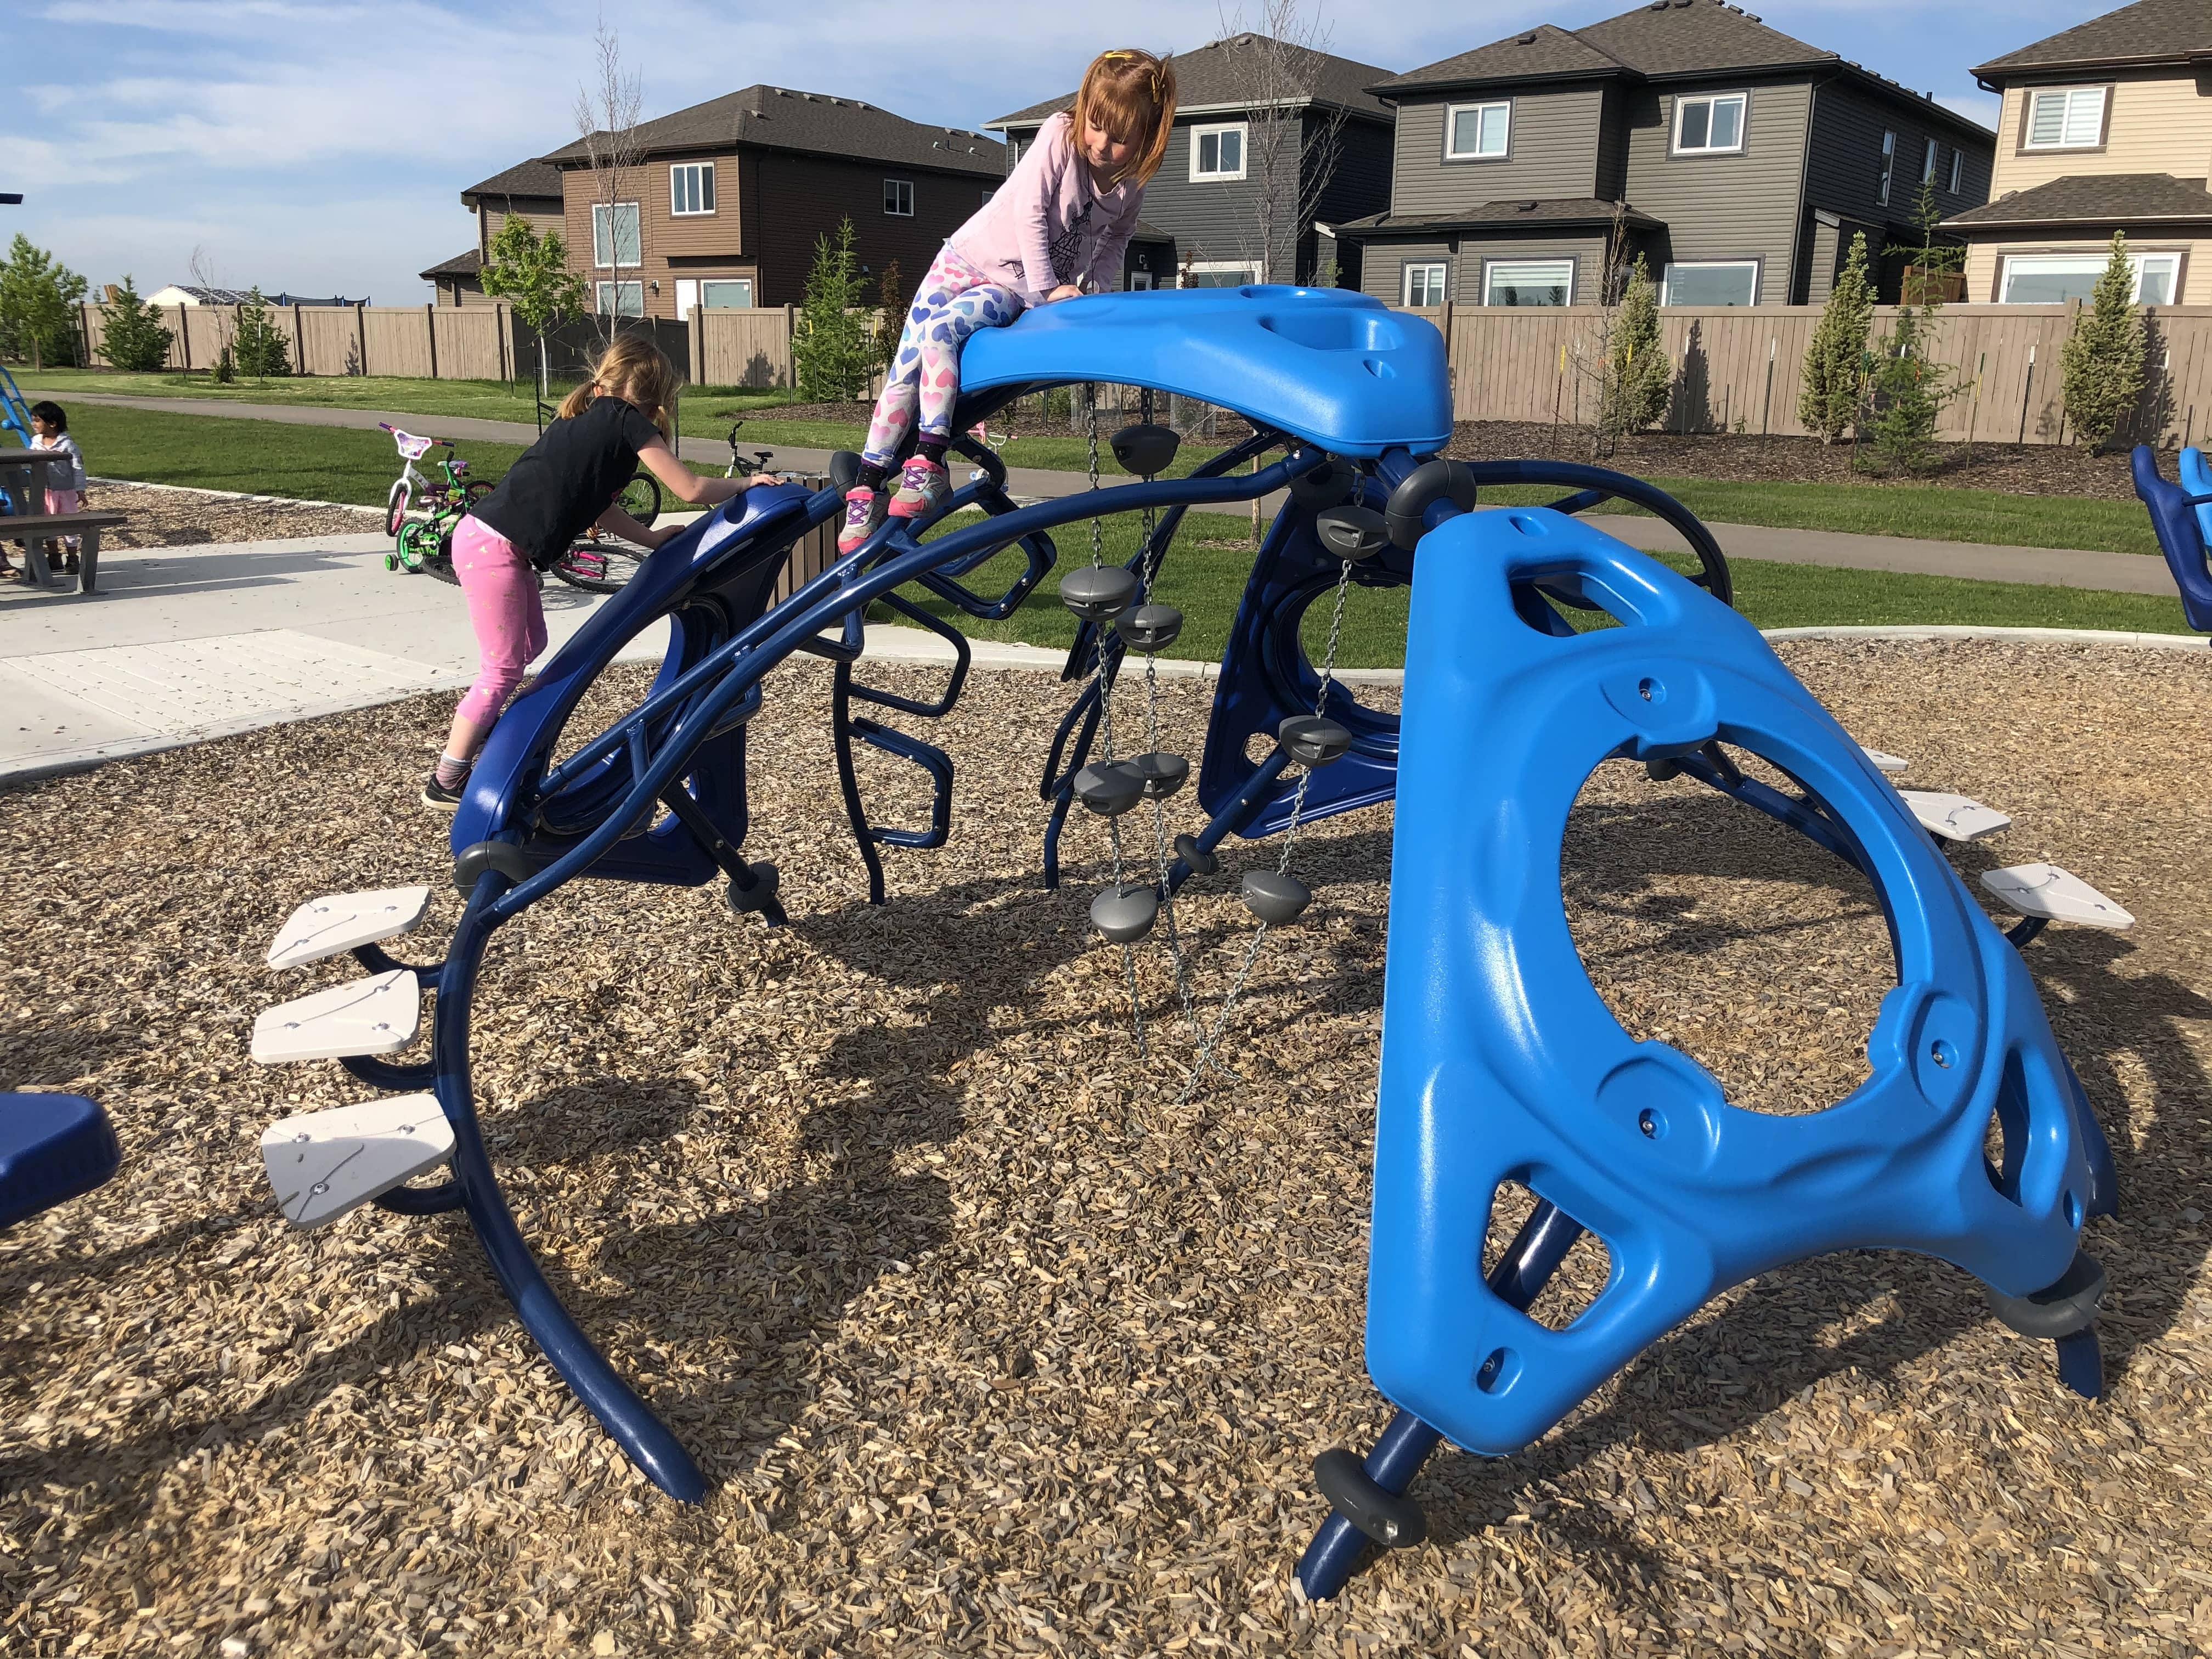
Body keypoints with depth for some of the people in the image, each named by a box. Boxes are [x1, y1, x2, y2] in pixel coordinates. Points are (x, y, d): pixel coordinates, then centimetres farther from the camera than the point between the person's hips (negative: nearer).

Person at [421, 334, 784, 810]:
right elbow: (690, 489, -7)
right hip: (494, 547, -9)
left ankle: (475, 734, 37)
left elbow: (597, 506, 22)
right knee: (503, 668, 0)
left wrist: (652, 537, 21)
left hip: (484, 535, 9)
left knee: (531, 643, 24)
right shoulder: (628, 420, -7)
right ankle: (445, 783, 9)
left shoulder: (588, 419, 19)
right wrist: (746, 483, 8)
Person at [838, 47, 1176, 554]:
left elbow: (1116, 239, 13)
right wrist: (1048, 289, -22)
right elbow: (1029, 213, -18)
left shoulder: (1130, 185, -5)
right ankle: (866, 486, -10)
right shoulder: (1060, 135, -15)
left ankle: (929, 465, -32)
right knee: (905, 368, -13)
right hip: (967, 258, 0)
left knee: (941, 330, -31)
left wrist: (1094, 289, -4)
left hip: (1015, 289, 0)